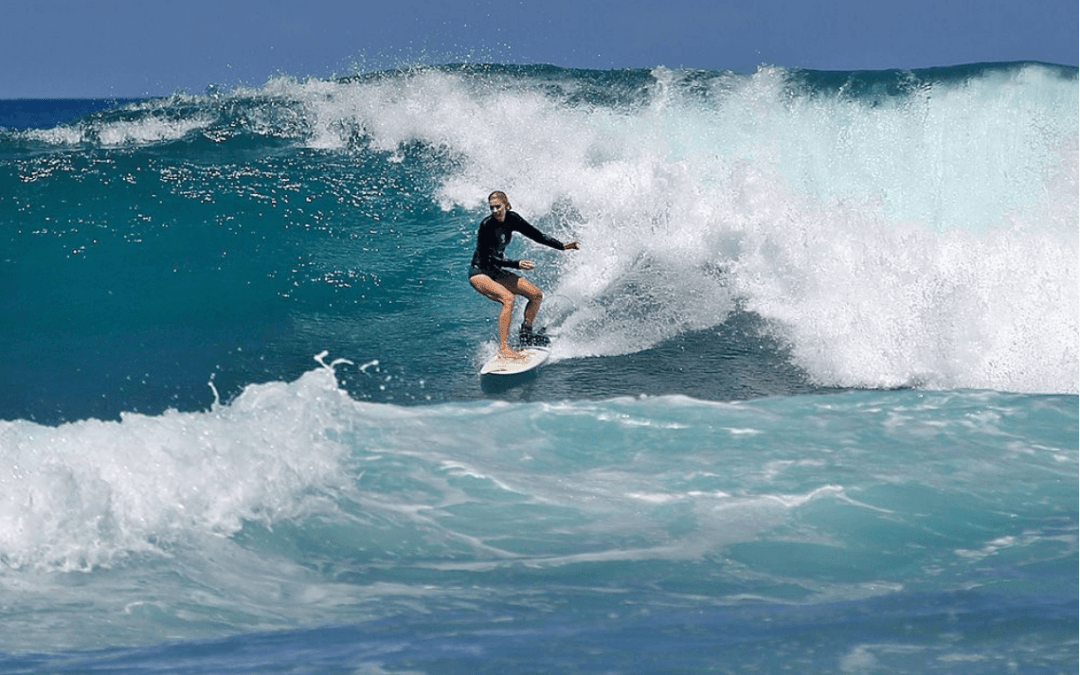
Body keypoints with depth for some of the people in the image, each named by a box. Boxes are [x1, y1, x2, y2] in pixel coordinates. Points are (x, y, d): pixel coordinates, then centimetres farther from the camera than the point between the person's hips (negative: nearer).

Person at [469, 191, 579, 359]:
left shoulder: (512, 219, -5)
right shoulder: (487, 225, -25)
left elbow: (537, 235, 3)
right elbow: (487, 258, -26)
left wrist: (562, 246, -5)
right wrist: (517, 264, -34)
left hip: (496, 272, 8)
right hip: (479, 273, -8)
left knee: (536, 295, 3)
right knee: (508, 298, -31)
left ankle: (525, 333, 21)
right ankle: (503, 348, -30)